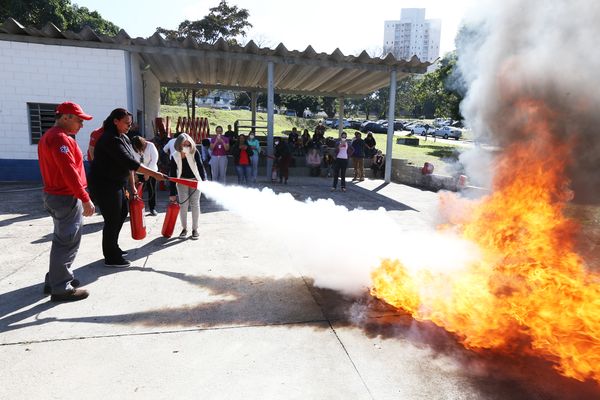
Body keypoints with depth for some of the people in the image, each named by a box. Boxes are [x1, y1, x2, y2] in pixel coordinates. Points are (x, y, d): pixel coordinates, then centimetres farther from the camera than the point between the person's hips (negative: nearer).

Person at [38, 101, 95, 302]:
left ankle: (55, 279, 31)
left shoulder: (49, 136, 16)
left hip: (54, 195, 11)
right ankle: (61, 288, 5)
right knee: (67, 242, -3)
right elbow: (70, 172, -25)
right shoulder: (60, 138, -18)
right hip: (66, 198, -11)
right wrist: (85, 199, -24)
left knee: (62, 240, 20)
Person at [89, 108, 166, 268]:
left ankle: (113, 247, 35)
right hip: (105, 186, -10)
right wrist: (154, 174, -28)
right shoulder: (110, 139, -21)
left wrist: (132, 186, 10)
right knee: (112, 220, -3)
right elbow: (129, 162, -28)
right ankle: (110, 258, 10)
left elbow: (129, 164, 11)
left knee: (122, 213, 18)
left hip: (117, 184, 10)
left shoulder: (124, 138, 9)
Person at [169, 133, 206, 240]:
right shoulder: (175, 156, -11)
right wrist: (172, 193, -10)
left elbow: (200, 166, -16)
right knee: (183, 204, -2)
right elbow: (172, 175, -9)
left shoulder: (194, 152, -15)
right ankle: (184, 229, 13)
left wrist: (204, 180, -29)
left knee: (195, 204, 0)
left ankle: (195, 229, 8)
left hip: (195, 180, -1)